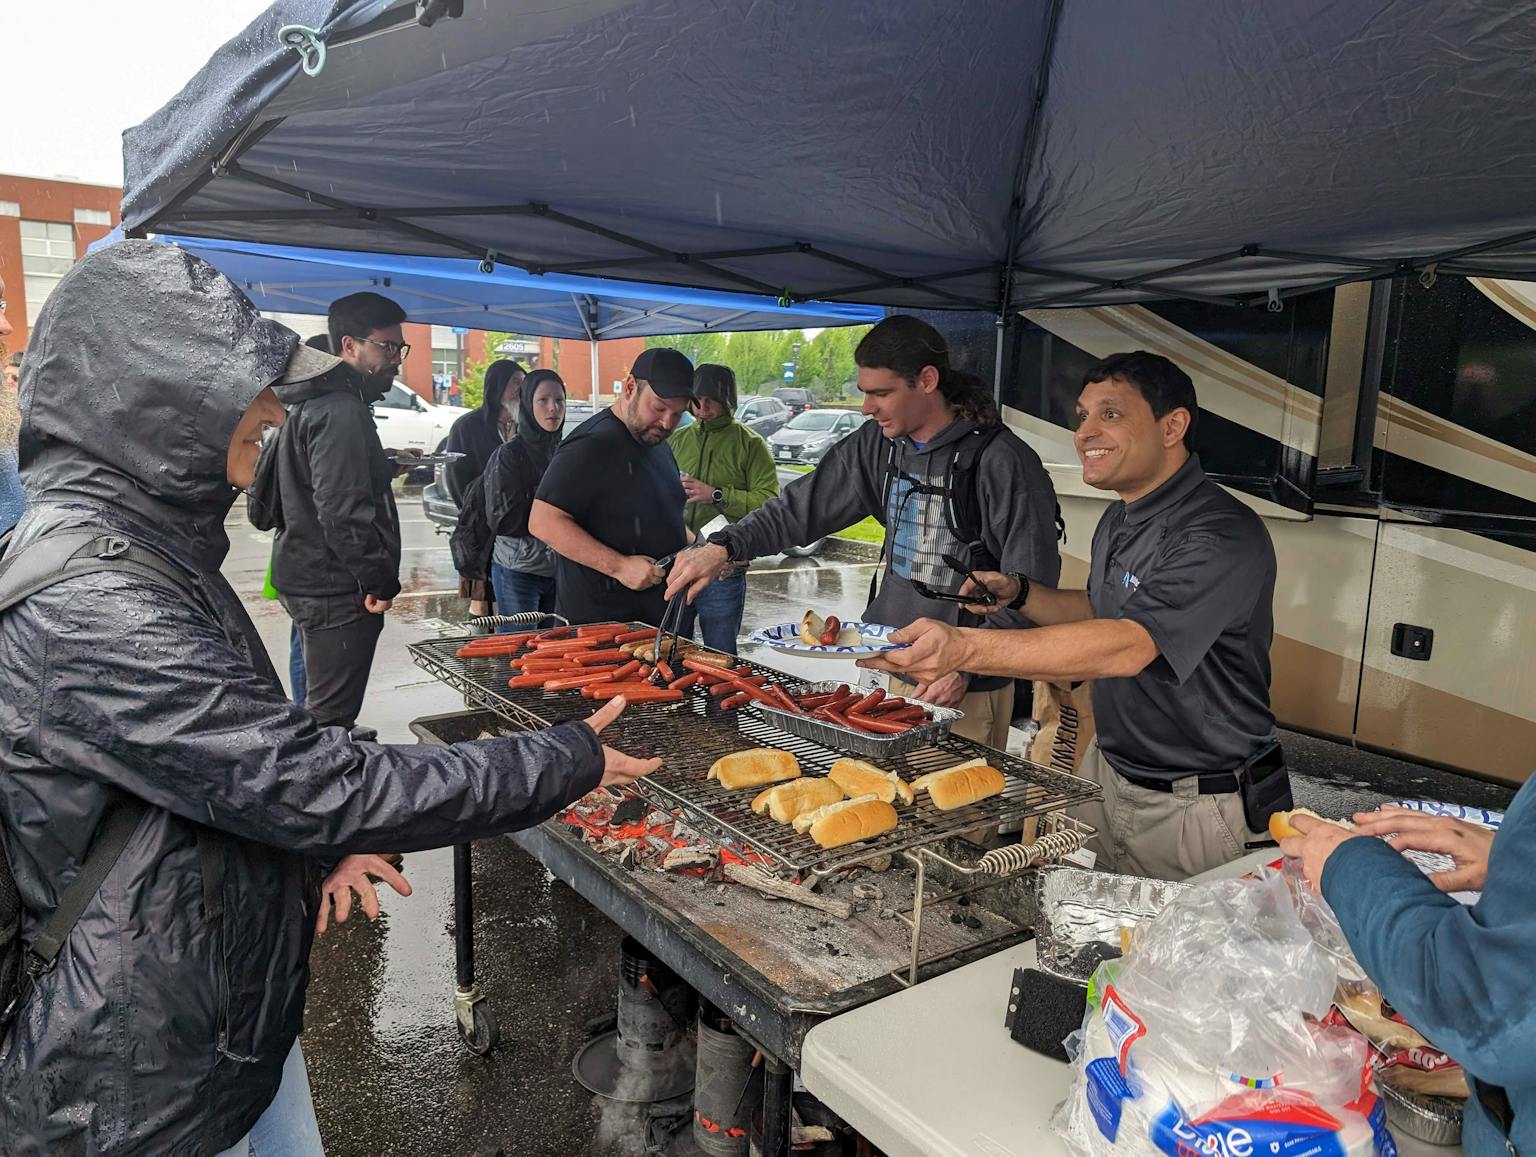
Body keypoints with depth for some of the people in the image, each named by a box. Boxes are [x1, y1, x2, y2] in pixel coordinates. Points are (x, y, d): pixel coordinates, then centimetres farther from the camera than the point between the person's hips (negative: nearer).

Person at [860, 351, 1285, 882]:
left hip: (1193, 809, -8)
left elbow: (1126, 646, -38)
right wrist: (1019, 593, 1)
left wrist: (963, 647, -48)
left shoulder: (1223, 535, -25)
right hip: (1107, 773, 8)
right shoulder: (1117, 520, 6)